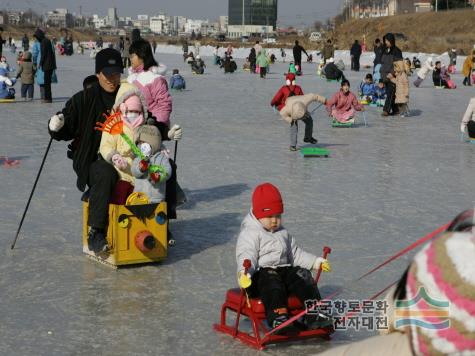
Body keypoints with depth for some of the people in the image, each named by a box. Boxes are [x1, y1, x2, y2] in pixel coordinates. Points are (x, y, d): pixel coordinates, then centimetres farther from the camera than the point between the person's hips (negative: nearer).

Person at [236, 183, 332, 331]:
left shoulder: (283, 233, 22)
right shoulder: (250, 234, -3)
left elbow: (296, 253, 29)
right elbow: (246, 256, -16)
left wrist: (316, 262, 20)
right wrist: (244, 272, -36)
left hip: (284, 269, 7)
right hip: (260, 273, -7)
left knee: (303, 277, -16)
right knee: (273, 285, -36)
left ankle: (314, 316, -20)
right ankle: (278, 320, -50)